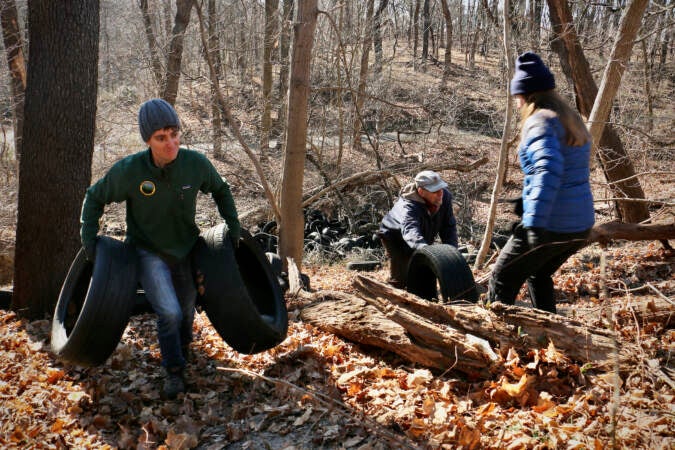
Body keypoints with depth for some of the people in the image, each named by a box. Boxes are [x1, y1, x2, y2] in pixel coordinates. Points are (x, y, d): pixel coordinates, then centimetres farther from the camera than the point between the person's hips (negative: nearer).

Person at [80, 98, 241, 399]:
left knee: (187, 309, 19)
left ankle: (182, 354, 52)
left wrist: (233, 225, -4)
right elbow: (95, 198, -6)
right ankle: (173, 371, 9)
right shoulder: (128, 170, -24)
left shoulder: (196, 164, -20)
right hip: (149, 253, -3)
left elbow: (221, 190, 2)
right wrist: (88, 239, -11)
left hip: (186, 250, 3)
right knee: (169, 312, -18)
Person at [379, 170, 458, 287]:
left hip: (423, 237, 6)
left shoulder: (445, 196, -23)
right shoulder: (409, 206, -43)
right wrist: (424, 248, -81)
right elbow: (410, 230, -62)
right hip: (395, 237, -6)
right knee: (400, 278, -16)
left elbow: (449, 226, -16)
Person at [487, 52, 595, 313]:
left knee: (503, 279, 6)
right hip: (582, 225, 9)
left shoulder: (540, 122, -14)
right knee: (539, 275, 28)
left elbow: (548, 170, -30)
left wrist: (535, 222, -39)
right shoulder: (573, 120, 13)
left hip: (550, 225, -9)